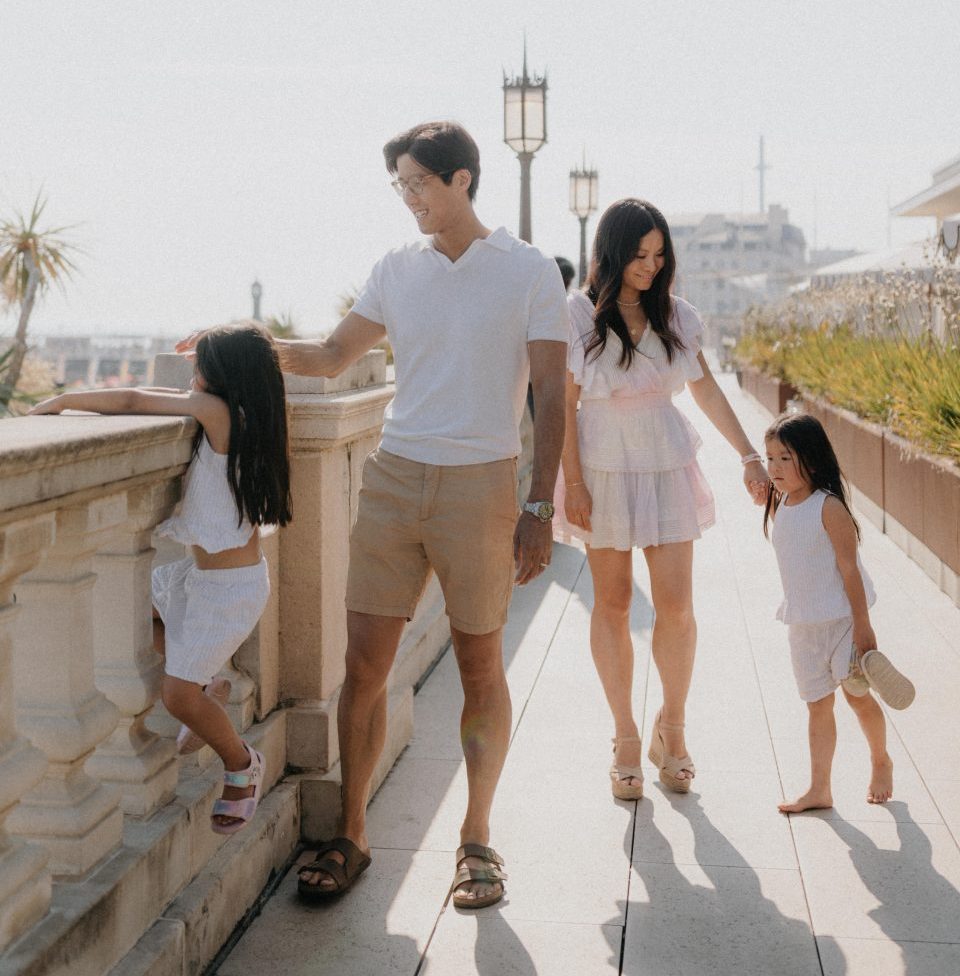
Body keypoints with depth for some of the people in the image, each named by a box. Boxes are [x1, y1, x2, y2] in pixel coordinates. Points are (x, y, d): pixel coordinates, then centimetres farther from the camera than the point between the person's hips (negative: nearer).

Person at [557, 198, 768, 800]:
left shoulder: (677, 317, 2)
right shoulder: (579, 317, -7)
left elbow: (708, 392, 11)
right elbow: (564, 406, -5)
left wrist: (750, 457, 9)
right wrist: (573, 484, -9)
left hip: (668, 468, 2)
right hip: (604, 472, -2)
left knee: (676, 605, -3)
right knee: (612, 604, 5)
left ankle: (672, 729, 16)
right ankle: (626, 738, 16)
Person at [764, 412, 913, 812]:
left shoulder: (829, 508, -18)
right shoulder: (778, 507, 2)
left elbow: (849, 569, -17)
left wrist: (862, 627, -17)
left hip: (840, 619, -6)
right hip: (802, 624, 6)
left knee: (857, 695, 6)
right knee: (817, 704, 7)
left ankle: (881, 761, 32)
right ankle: (819, 790, 10)